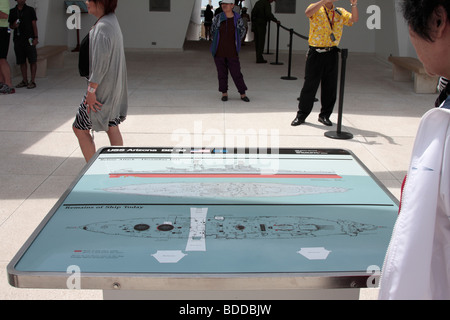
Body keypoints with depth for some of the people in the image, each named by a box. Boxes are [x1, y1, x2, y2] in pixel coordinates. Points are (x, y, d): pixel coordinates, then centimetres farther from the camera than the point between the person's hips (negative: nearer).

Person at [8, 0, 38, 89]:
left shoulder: (30, 10, 3)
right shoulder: (12, 11, 11)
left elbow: (34, 24, 0)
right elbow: (10, 25, 17)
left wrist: (36, 38, -8)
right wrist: (14, 26, -7)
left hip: (29, 38, -3)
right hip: (18, 39, 3)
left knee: (32, 60, -4)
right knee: (22, 61, 5)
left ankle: (33, 81, 0)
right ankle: (25, 81, 12)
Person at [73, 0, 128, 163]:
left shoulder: (103, 27, -22)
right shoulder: (112, 22, 10)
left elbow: (101, 62, -26)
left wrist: (91, 90, -21)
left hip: (102, 89, -10)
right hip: (113, 89, 10)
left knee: (80, 128, 3)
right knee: (112, 128, 15)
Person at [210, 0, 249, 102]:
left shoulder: (238, 19, -6)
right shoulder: (217, 18, -5)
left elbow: (242, 30, 14)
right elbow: (212, 30, 14)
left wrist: (236, 41, 11)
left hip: (231, 52, -1)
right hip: (219, 51, 1)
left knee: (236, 73, 0)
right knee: (222, 72, 6)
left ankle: (243, 94, 11)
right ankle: (224, 93, 20)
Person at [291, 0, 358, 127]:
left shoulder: (340, 13, 13)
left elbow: (354, 19, -2)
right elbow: (308, 13, -21)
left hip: (332, 54, 4)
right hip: (315, 53, -3)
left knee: (330, 87, 6)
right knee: (310, 85, 0)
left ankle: (325, 115, 20)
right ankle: (301, 115, 12)